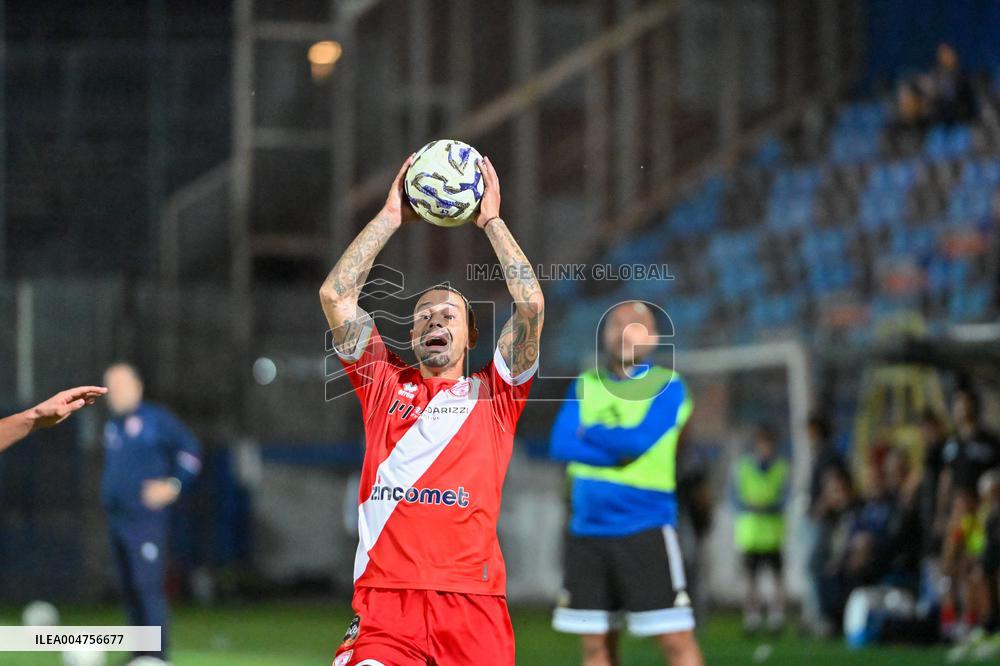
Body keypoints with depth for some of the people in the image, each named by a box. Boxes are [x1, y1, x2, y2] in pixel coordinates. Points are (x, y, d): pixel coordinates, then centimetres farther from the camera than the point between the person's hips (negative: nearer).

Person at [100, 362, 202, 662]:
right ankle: (140, 652, 16)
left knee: (148, 585, -13)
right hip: (117, 519, 8)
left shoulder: (155, 418, -6)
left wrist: (173, 485, -12)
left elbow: (190, 449, -7)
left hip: (145, 519, -8)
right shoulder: (112, 426, 17)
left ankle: (157, 653, -14)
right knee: (129, 589, 9)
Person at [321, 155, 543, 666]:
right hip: (383, 602, 0)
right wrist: (390, 217, 15)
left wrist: (491, 221, 13)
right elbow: (334, 294, 12)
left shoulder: (492, 394, 16)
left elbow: (531, 304, 5)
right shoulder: (384, 385, 18)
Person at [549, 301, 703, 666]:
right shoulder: (584, 385, 12)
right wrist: (618, 449, -11)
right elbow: (561, 445, -2)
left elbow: (640, 440, -17)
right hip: (587, 530, 5)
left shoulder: (667, 386, -1)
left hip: (646, 530, -5)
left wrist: (589, 432, -2)